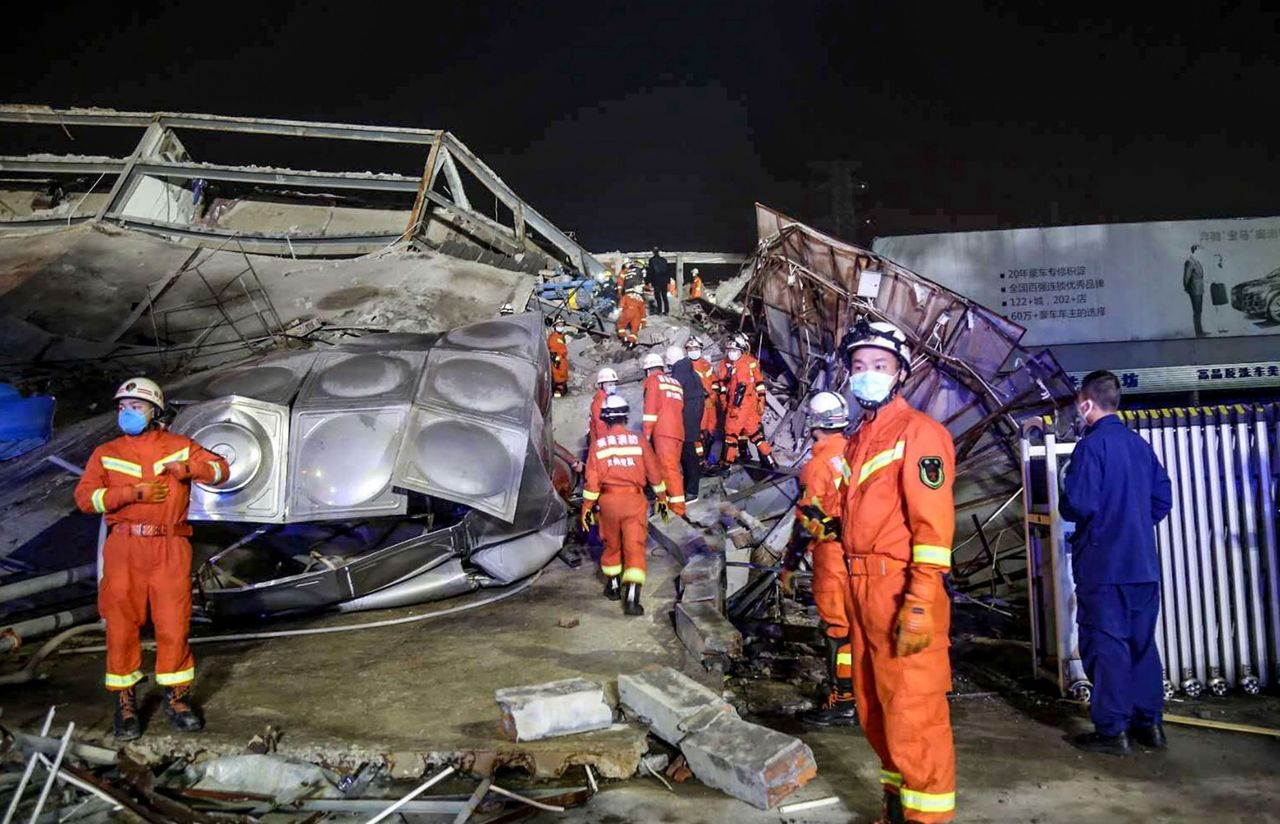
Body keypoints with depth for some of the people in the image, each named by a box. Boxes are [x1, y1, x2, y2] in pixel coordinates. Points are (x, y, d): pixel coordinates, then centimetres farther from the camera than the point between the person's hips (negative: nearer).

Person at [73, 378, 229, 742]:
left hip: (170, 548, 0)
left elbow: (221, 469, 8)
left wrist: (188, 469, -10)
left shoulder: (179, 447, 10)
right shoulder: (106, 453, 9)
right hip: (123, 548, 1)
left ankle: (176, 697, 14)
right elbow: (85, 497, -1)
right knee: (121, 625, 2)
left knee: (174, 624, 0)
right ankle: (125, 702, 16)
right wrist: (133, 492, -13)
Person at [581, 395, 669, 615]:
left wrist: (586, 507, 7)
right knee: (635, 546, -2)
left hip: (608, 500, 1)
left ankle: (613, 585, 33)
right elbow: (653, 471, 6)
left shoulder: (598, 444, 0)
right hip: (634, 499, -1)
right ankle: (632, 597, -13)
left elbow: (591, 480, -2)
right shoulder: (638, 440, 0)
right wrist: (662, 497, 18)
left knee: (612, 544, 20)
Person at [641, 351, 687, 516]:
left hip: (663, 431, -8)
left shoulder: (652, 380, 4)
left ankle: (678, 507, -16)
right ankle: (671, 501, 17)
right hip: (678, 431, 8)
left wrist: (647, 432, -5)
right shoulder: (675, 382, 24)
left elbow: (651, 408, -6)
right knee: (672, 468, 12)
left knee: (668, 468, -11)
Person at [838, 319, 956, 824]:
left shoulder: (917, 431, -8)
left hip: (903, 592, -9)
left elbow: (933, 523, -16)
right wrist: (844, 595, 17)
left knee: (912, 712, -3)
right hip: (863, 590, 9)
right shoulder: (858, 439, 17)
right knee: (875, 708, 18)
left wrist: (921, 604, -22)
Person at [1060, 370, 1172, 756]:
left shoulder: (1091, 445, -14)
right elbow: (1163, 500, 12)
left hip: (1103, 565, -7)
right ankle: (1149, 722, 22)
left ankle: (1112, 730, 5)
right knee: (1142, 642, 14)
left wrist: (1064, 502, 0)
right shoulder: (1139, 444, 9)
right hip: (1143, 564, 7)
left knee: (1106, 644, 0)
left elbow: (1078, 505, -21)